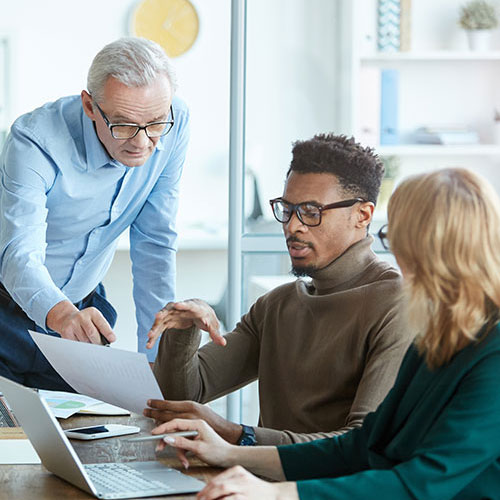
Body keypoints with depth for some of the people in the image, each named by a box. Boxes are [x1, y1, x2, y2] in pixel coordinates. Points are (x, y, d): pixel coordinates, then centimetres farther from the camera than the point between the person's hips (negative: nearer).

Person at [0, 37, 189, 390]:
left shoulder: (174, 124, -15)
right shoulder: (35, 142, -29)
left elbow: (155, 243, -8)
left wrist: (156, 355, -14)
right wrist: (62, 315, -61)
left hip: (82, 305, 4)